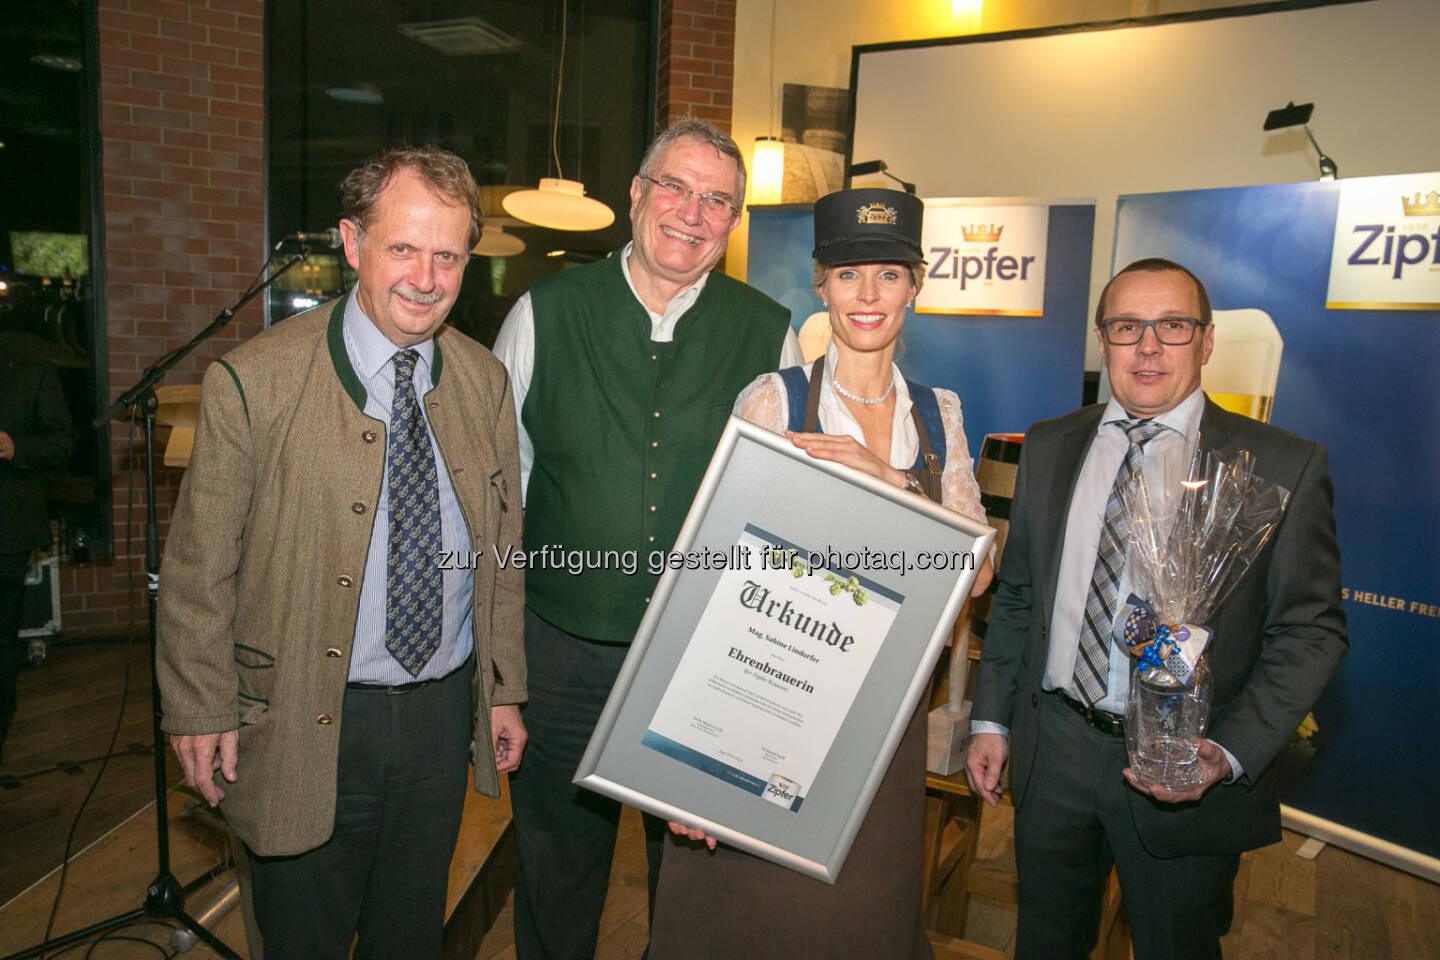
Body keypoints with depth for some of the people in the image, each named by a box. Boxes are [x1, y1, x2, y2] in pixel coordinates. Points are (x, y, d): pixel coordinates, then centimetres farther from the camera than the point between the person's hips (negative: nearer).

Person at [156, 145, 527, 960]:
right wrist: (203, 711, -3)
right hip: (306, 728, -3)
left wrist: (506, 690, 9)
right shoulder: (253, 382, -13)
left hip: (445, 711, 4)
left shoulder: (484, 381, 0)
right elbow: (199, 566, -6)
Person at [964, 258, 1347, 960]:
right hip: (1052, 752, 3)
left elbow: (1310, 630, -7)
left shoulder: (1282, 467, -8)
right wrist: (991, 719, 6)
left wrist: (1230, 754, -19)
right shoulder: (1049, 447, 3)